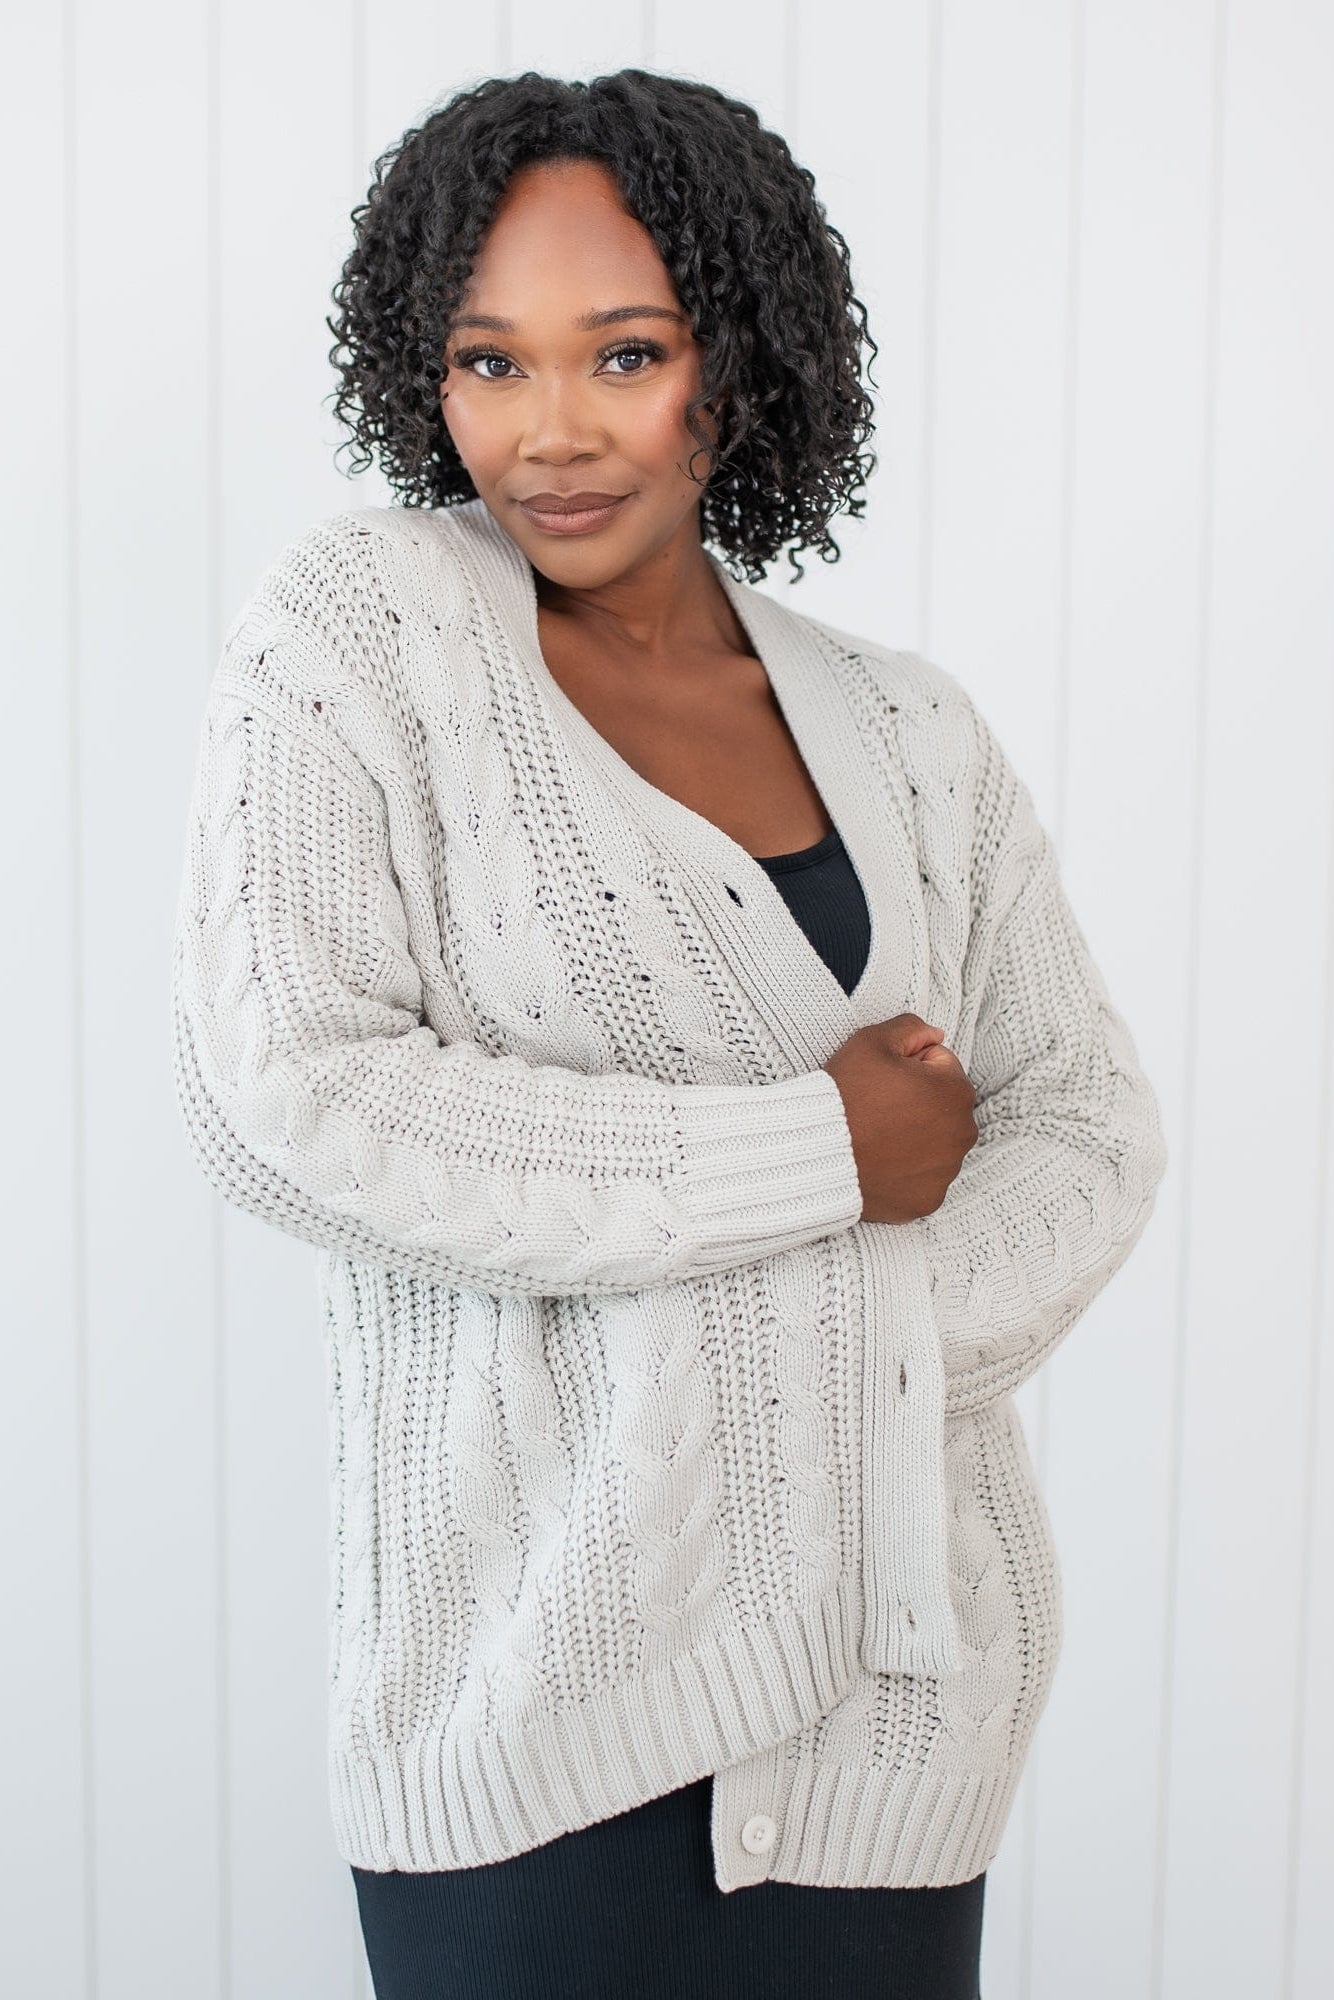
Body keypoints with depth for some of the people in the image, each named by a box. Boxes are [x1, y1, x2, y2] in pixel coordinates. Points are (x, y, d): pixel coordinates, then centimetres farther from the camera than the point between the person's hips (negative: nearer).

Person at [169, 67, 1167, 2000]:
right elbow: (287, 1105, -16)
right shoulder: (358, 627, -5)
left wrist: (875, 1358, -12)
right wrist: (820, 1153, -13)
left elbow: (1087, 1123, 8)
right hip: (543, 1655, -3)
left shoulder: (907, 734, 8)